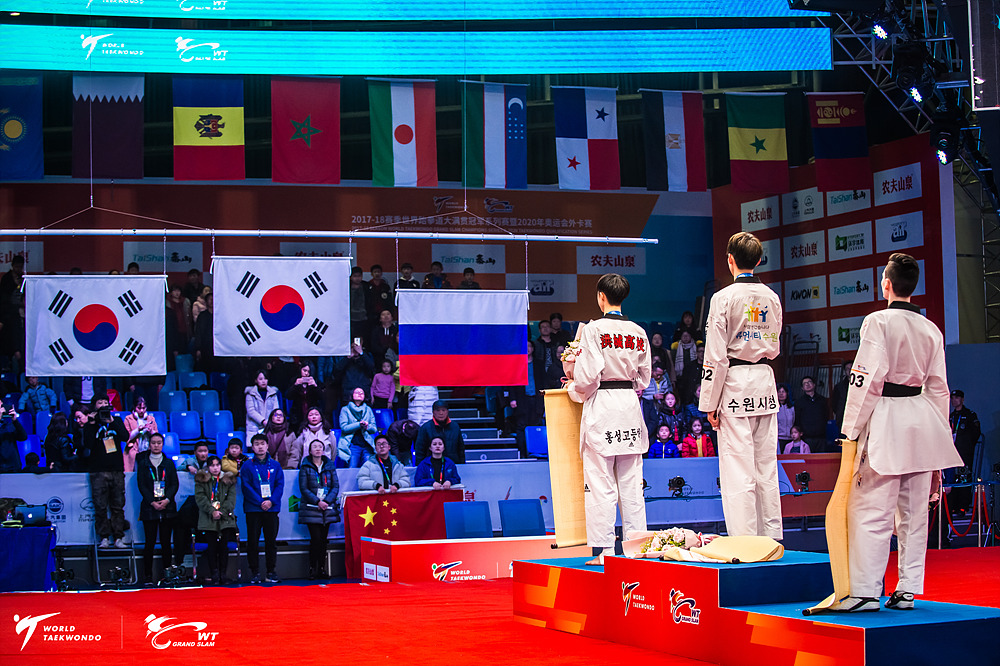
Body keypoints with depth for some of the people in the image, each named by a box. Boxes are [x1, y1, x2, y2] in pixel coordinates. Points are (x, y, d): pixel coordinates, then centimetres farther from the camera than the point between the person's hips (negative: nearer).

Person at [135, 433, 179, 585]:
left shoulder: (169, 463, 12)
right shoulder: (143, 464, 7)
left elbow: (175, 484, 6)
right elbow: (141, 485, 1)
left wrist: (167, 500, -10)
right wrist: (152, 502, -11)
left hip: (167, 508, 1)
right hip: (149, 508, -1)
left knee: (166, 542, 1)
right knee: (150, 543, -4)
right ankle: (147, 576, 0)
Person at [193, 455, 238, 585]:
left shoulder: (229, 480, 12)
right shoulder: (201, 480, 8)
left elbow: (231, 498, 5)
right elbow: (200, 498, -2)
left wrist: (222, 512, -9)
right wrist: (212, 511, -14)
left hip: (225, 519, 1)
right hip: (208, 520, -1)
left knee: (224, 547, -3)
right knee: (212, 547, -4)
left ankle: (223, 575, 2)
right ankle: (214, 576, -2)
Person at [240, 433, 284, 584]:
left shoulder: (275, 465, 10)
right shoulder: (247, 466, 3)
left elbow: (280, 485, 4)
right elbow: (246, 487, -4)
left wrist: (271, 501, -11)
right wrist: (260, 502, -13)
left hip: (272, 508, 2)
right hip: (253, 509, -2)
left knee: (271, 540, 4)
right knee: (253, 541, -1)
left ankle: (271, 571, 11)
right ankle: (255, 572, 5)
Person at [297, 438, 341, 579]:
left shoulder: (330, 466, 11)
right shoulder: (305, 467, 3)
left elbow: (336, 486, 7)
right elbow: (304, 489, -2)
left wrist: (327, 501, -8)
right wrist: (317, 502, -13)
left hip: (328, 508, 3)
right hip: (311, 508, -3)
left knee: (323, 539, 3)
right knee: (315, 539, -10)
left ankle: (322, 568, 8)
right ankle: (313, 568, -3)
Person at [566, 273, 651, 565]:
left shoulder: (594, 329, -10)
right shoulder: (639, 332, 6)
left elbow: (586, 377, -14)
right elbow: (644, 378, 11)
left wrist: (573, 389, 6)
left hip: (601, 407, -5)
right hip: (630, 409, 5)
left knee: (601, 484, -1)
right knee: (631, 483, 10)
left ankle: (603, 550, -1)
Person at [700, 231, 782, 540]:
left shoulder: (723, 298, -10)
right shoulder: (772, 298, 6)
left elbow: (716, 357, -11)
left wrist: (710, 404, -6)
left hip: (736, 386, -5)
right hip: (766, 382, 6)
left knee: (738, 471, -2)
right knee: (766, 468, 11)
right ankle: (771, 537, 15)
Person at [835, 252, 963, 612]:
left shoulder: (878, 322, -9)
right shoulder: (931, 329, 10)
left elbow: (867, 380, -14)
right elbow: (938, 388, 13)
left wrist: (851, 431, -8)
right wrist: (936, 444, 19)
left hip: (886, 420, -7)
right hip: (922, 421, 7)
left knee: (870, 509, -4)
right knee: (914, 511, 11)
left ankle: (864, 591, -5)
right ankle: (908, 589, 17)